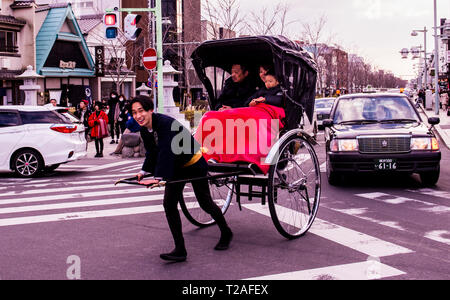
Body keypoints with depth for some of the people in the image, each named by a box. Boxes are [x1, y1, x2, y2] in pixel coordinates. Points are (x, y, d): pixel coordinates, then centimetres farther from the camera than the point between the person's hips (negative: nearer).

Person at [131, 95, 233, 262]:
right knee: (169, 203, -6)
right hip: (176, 167, 7)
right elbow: (152, 153, 5)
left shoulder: (166, 123, -31)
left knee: (205, 203, 5)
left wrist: (158, 178, -43)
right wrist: (144, 172, -7)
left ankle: (226, 233, 32)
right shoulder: (144, 130, -5)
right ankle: (180, 250, -4)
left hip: (195, 165, -7)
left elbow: (166, 152, -37)